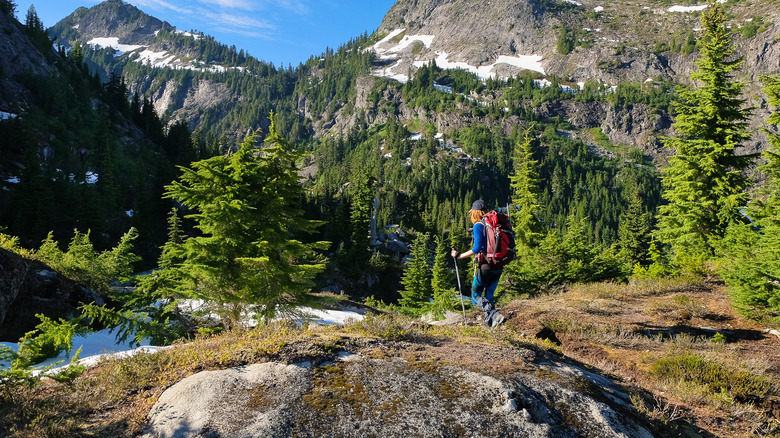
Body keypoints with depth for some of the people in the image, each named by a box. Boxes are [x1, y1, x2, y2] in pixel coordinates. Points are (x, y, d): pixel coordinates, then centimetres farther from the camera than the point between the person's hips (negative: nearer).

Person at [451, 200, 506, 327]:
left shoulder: (478, 226, -9)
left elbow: (477, 248, -17)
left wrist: (459, 256, -10)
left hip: (485, 266, -7)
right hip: (498, 267, 7)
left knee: (476, 295, 5)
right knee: (488, 296, 17)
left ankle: (494, 314, -16)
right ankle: (489, 321, 13)